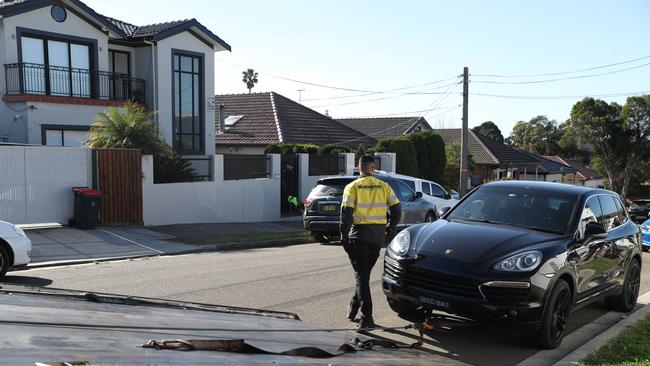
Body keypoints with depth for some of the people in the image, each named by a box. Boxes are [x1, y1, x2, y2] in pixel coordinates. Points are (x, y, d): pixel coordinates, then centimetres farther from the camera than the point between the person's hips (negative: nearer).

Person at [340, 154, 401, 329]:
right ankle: (353, 308, 30)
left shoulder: (352, 187, -3)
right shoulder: (384, 186, 5)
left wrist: (344, 237, -5)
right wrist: (390, 229, 17)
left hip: (359, 235, -3)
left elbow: (346, 213, -11)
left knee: (361, 275, -1)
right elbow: (396, 210, 3)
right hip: (378, 236, 3)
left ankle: (367, 317, -9)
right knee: (365, 273, 19)